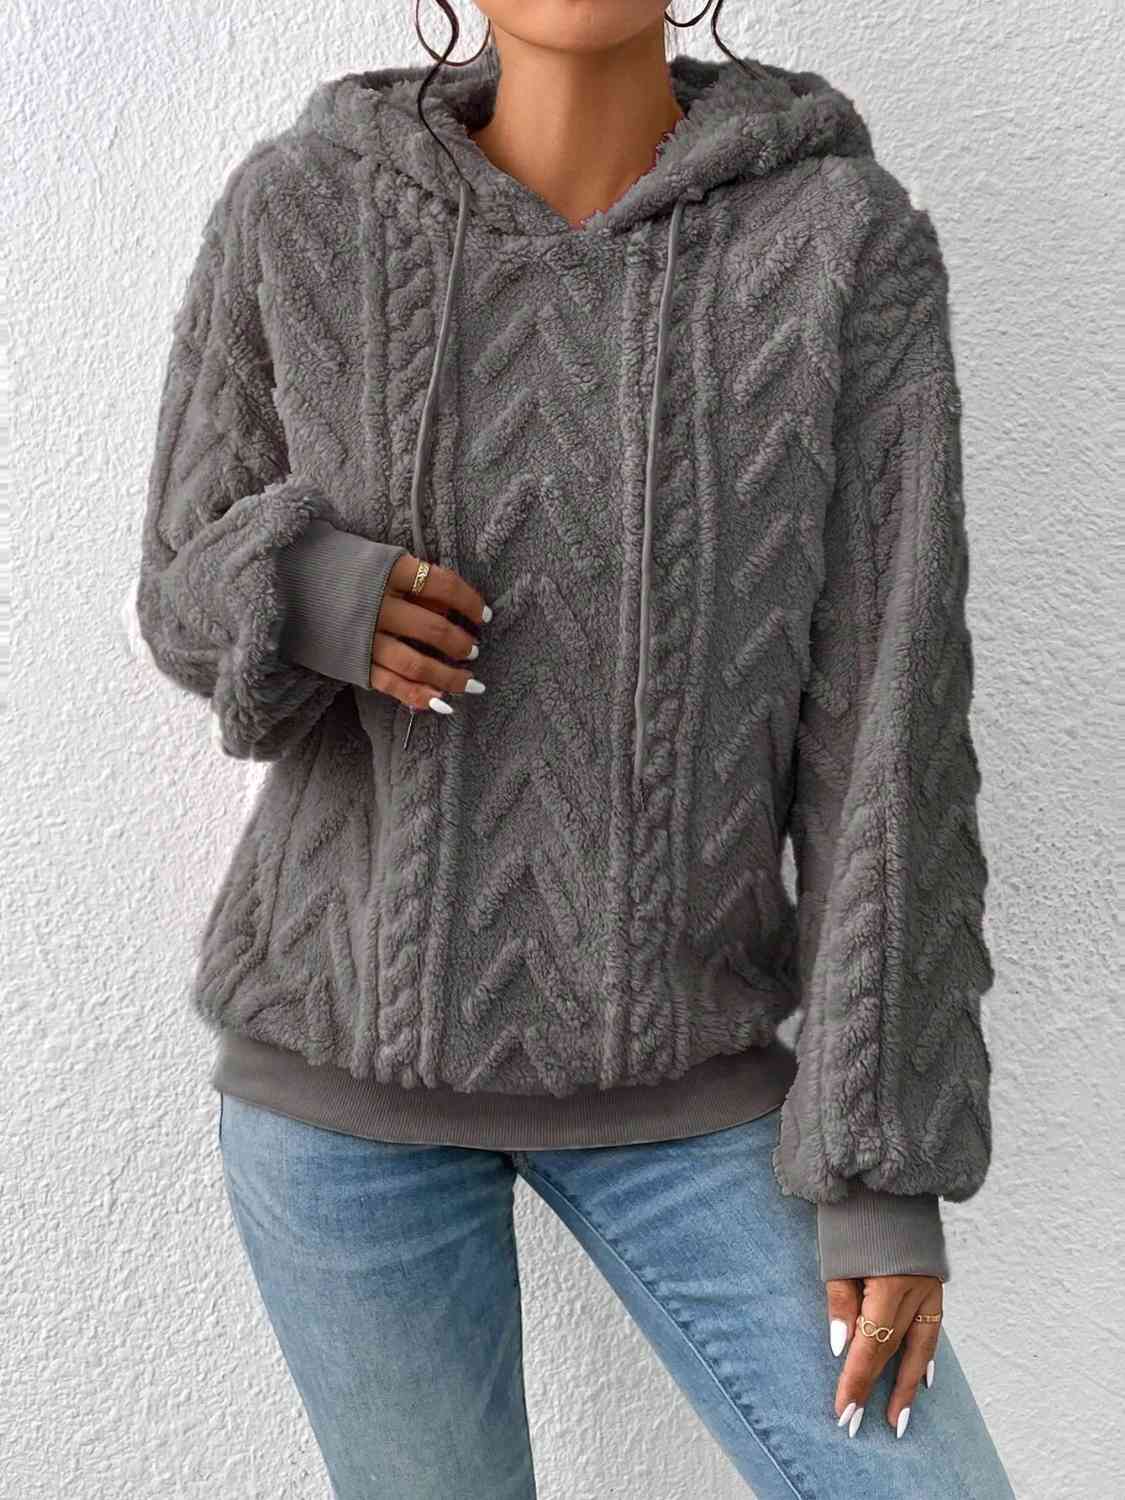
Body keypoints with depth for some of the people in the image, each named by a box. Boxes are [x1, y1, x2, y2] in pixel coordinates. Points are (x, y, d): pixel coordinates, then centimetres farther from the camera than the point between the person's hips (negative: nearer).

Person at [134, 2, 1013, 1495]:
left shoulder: (854, 241, -10)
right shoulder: (297, 211, -7)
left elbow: (888, 719, -11)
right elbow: (197, 600, 2)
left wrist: (888, 1161, -12)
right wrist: (307, 592, -24)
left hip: (671, 1068, 0)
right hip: (348, 1044, 0)